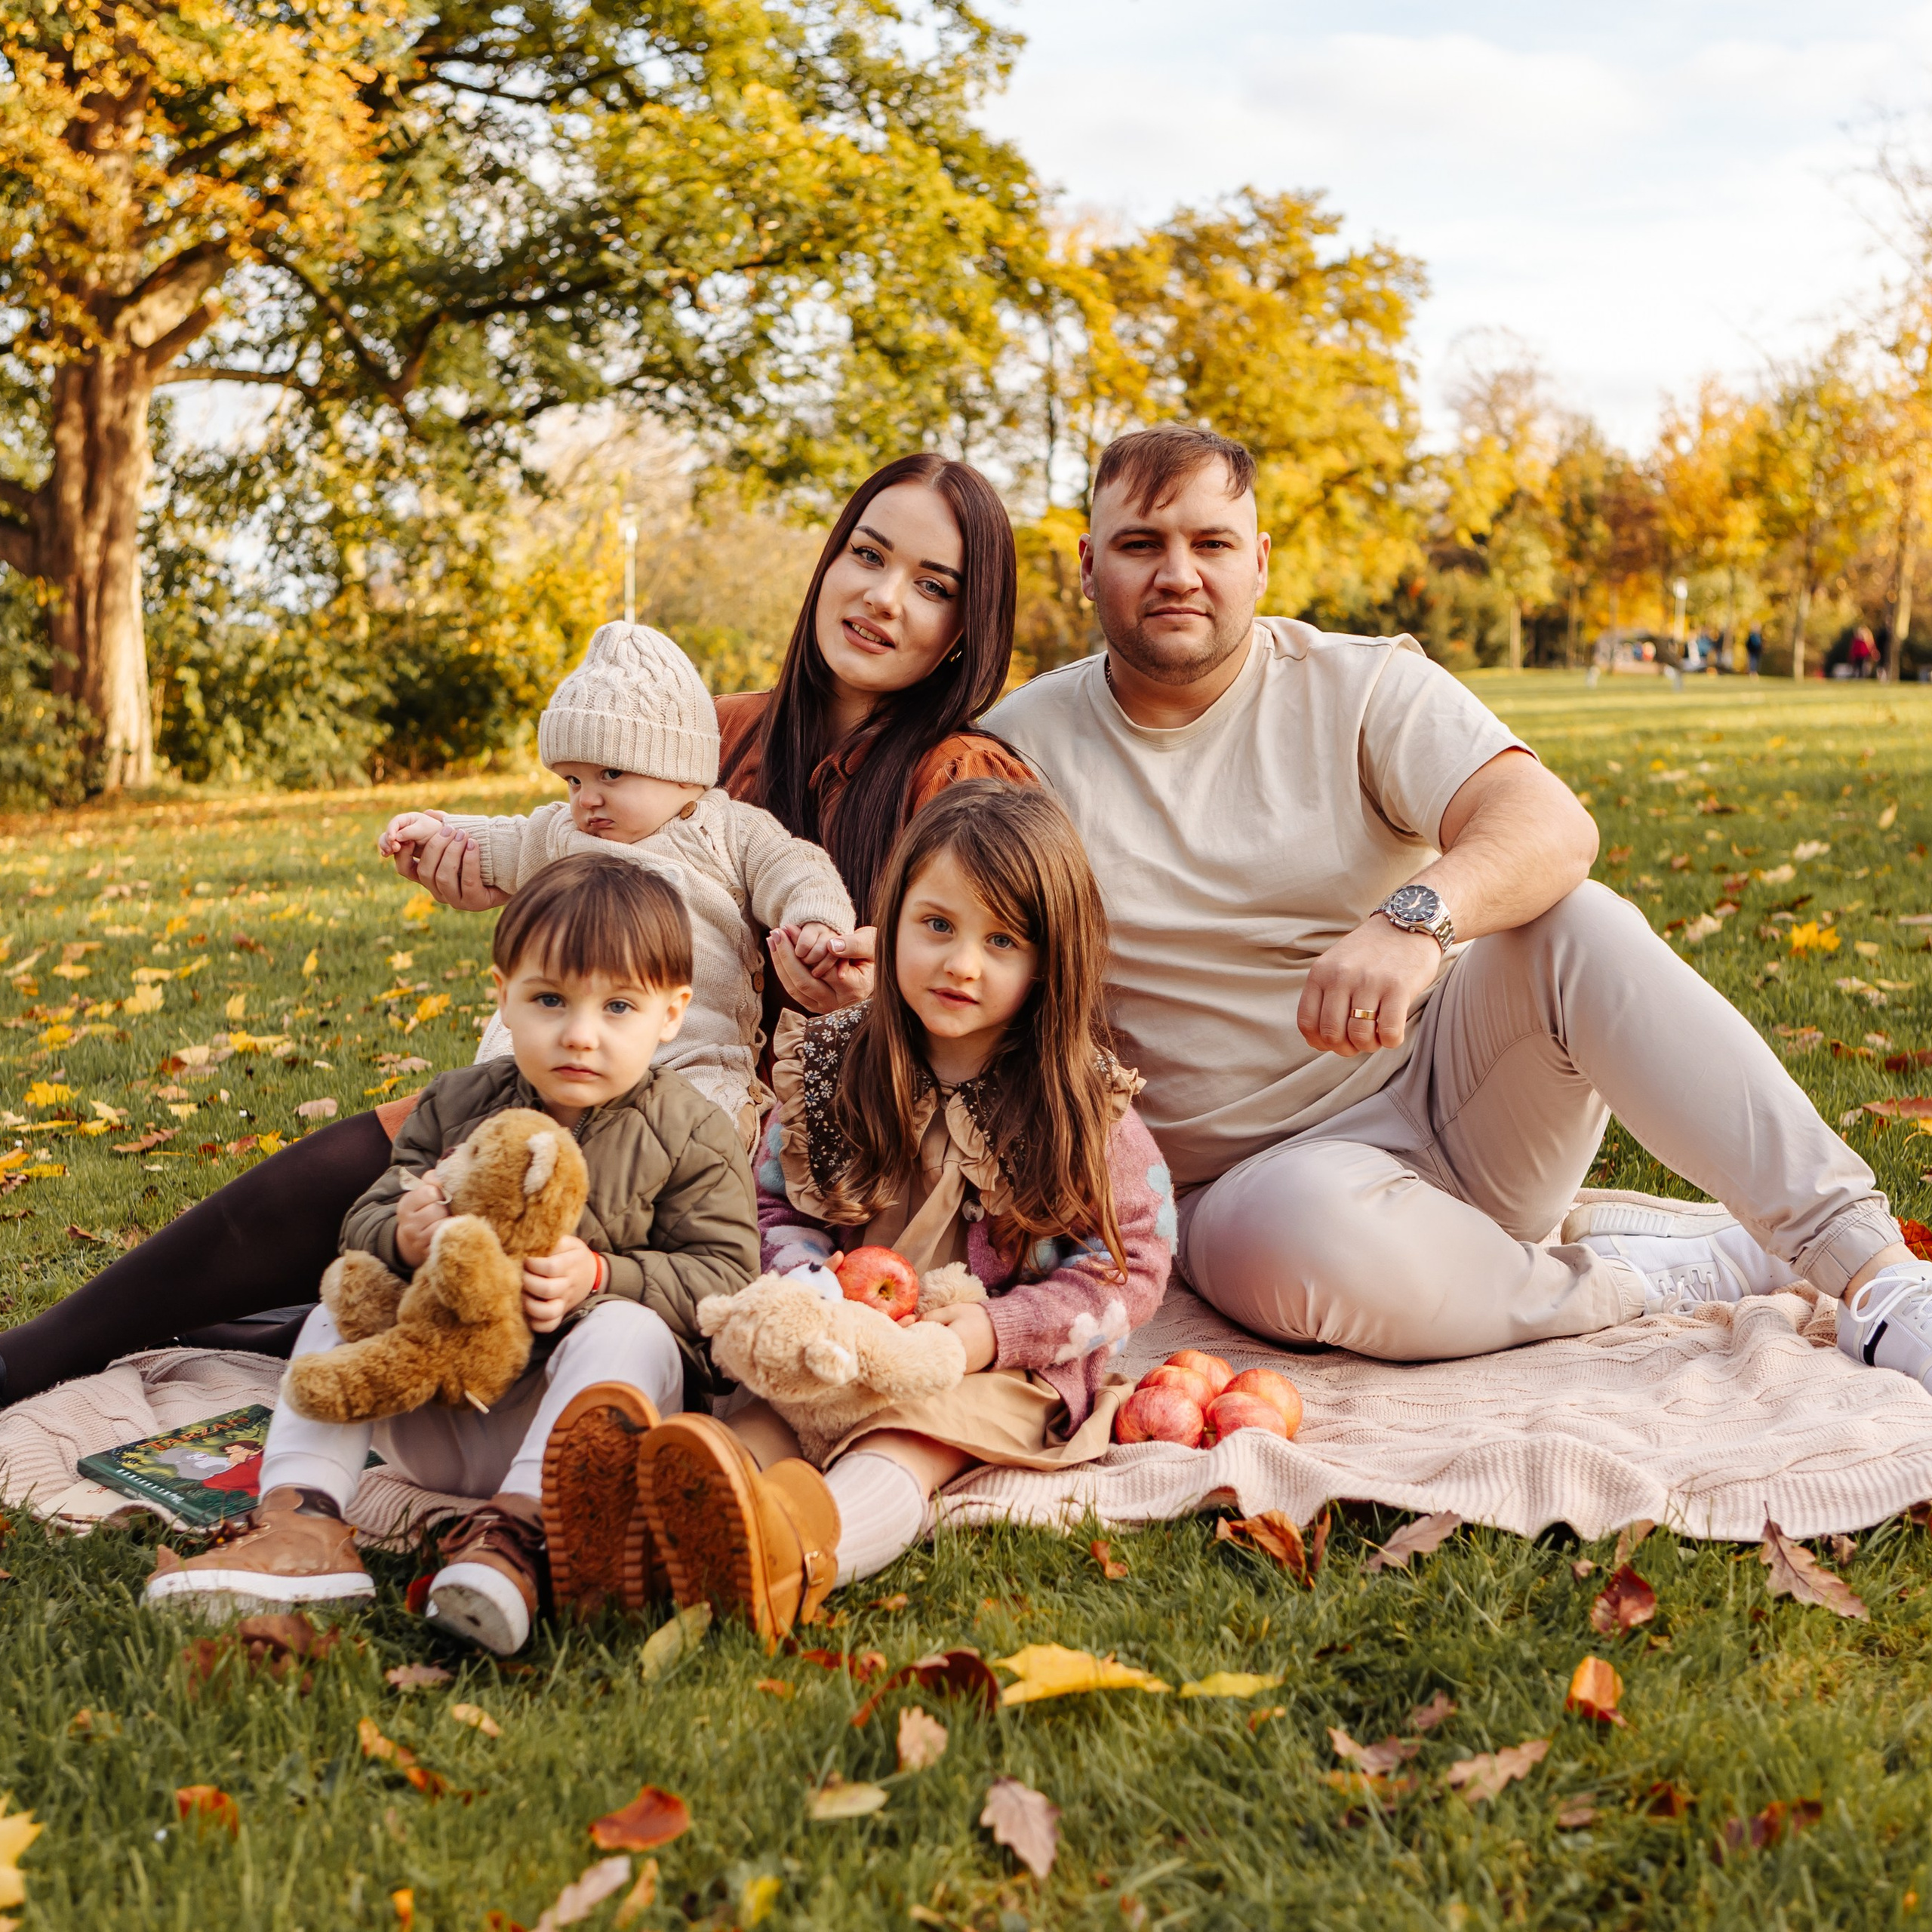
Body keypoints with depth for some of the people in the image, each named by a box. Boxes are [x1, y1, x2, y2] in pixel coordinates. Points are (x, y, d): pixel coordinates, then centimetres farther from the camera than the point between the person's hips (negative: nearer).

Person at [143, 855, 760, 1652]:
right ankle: (302, 1518, -24)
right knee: (339, 1312, -8)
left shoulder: (692, 1137, -4)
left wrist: (601, 1279, -25)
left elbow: (723, 1279, -9)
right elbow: (363, 1222, 7)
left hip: (568, 1404, -4)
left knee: (629, 1333, -31)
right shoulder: (456, 1106, 6)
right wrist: (401, 1238, -19)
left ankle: (513, 1528, -44)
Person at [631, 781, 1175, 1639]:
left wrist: (998, 1330, -14)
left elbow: (1134, 1264, -2)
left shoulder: (1083, 1106, -1)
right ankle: (665, 1514, -56)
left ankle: (802, 1556, -63)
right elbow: (776, 1205, 13)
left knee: (908, 1441, -34)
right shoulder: (833, 1066, 6)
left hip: (1010, 1367, -4)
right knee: (762, 1412, -27)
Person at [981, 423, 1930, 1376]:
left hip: (1444, 1085, 1)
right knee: (1299, 1234, -37)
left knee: (1575, 923, -27)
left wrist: (1416, 919, -40)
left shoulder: (1364, 685, -2)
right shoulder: (1023, 745, 1)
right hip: (1257, 1178, -1)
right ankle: (1655, 1276, -16)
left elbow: (1554, 825, -19)